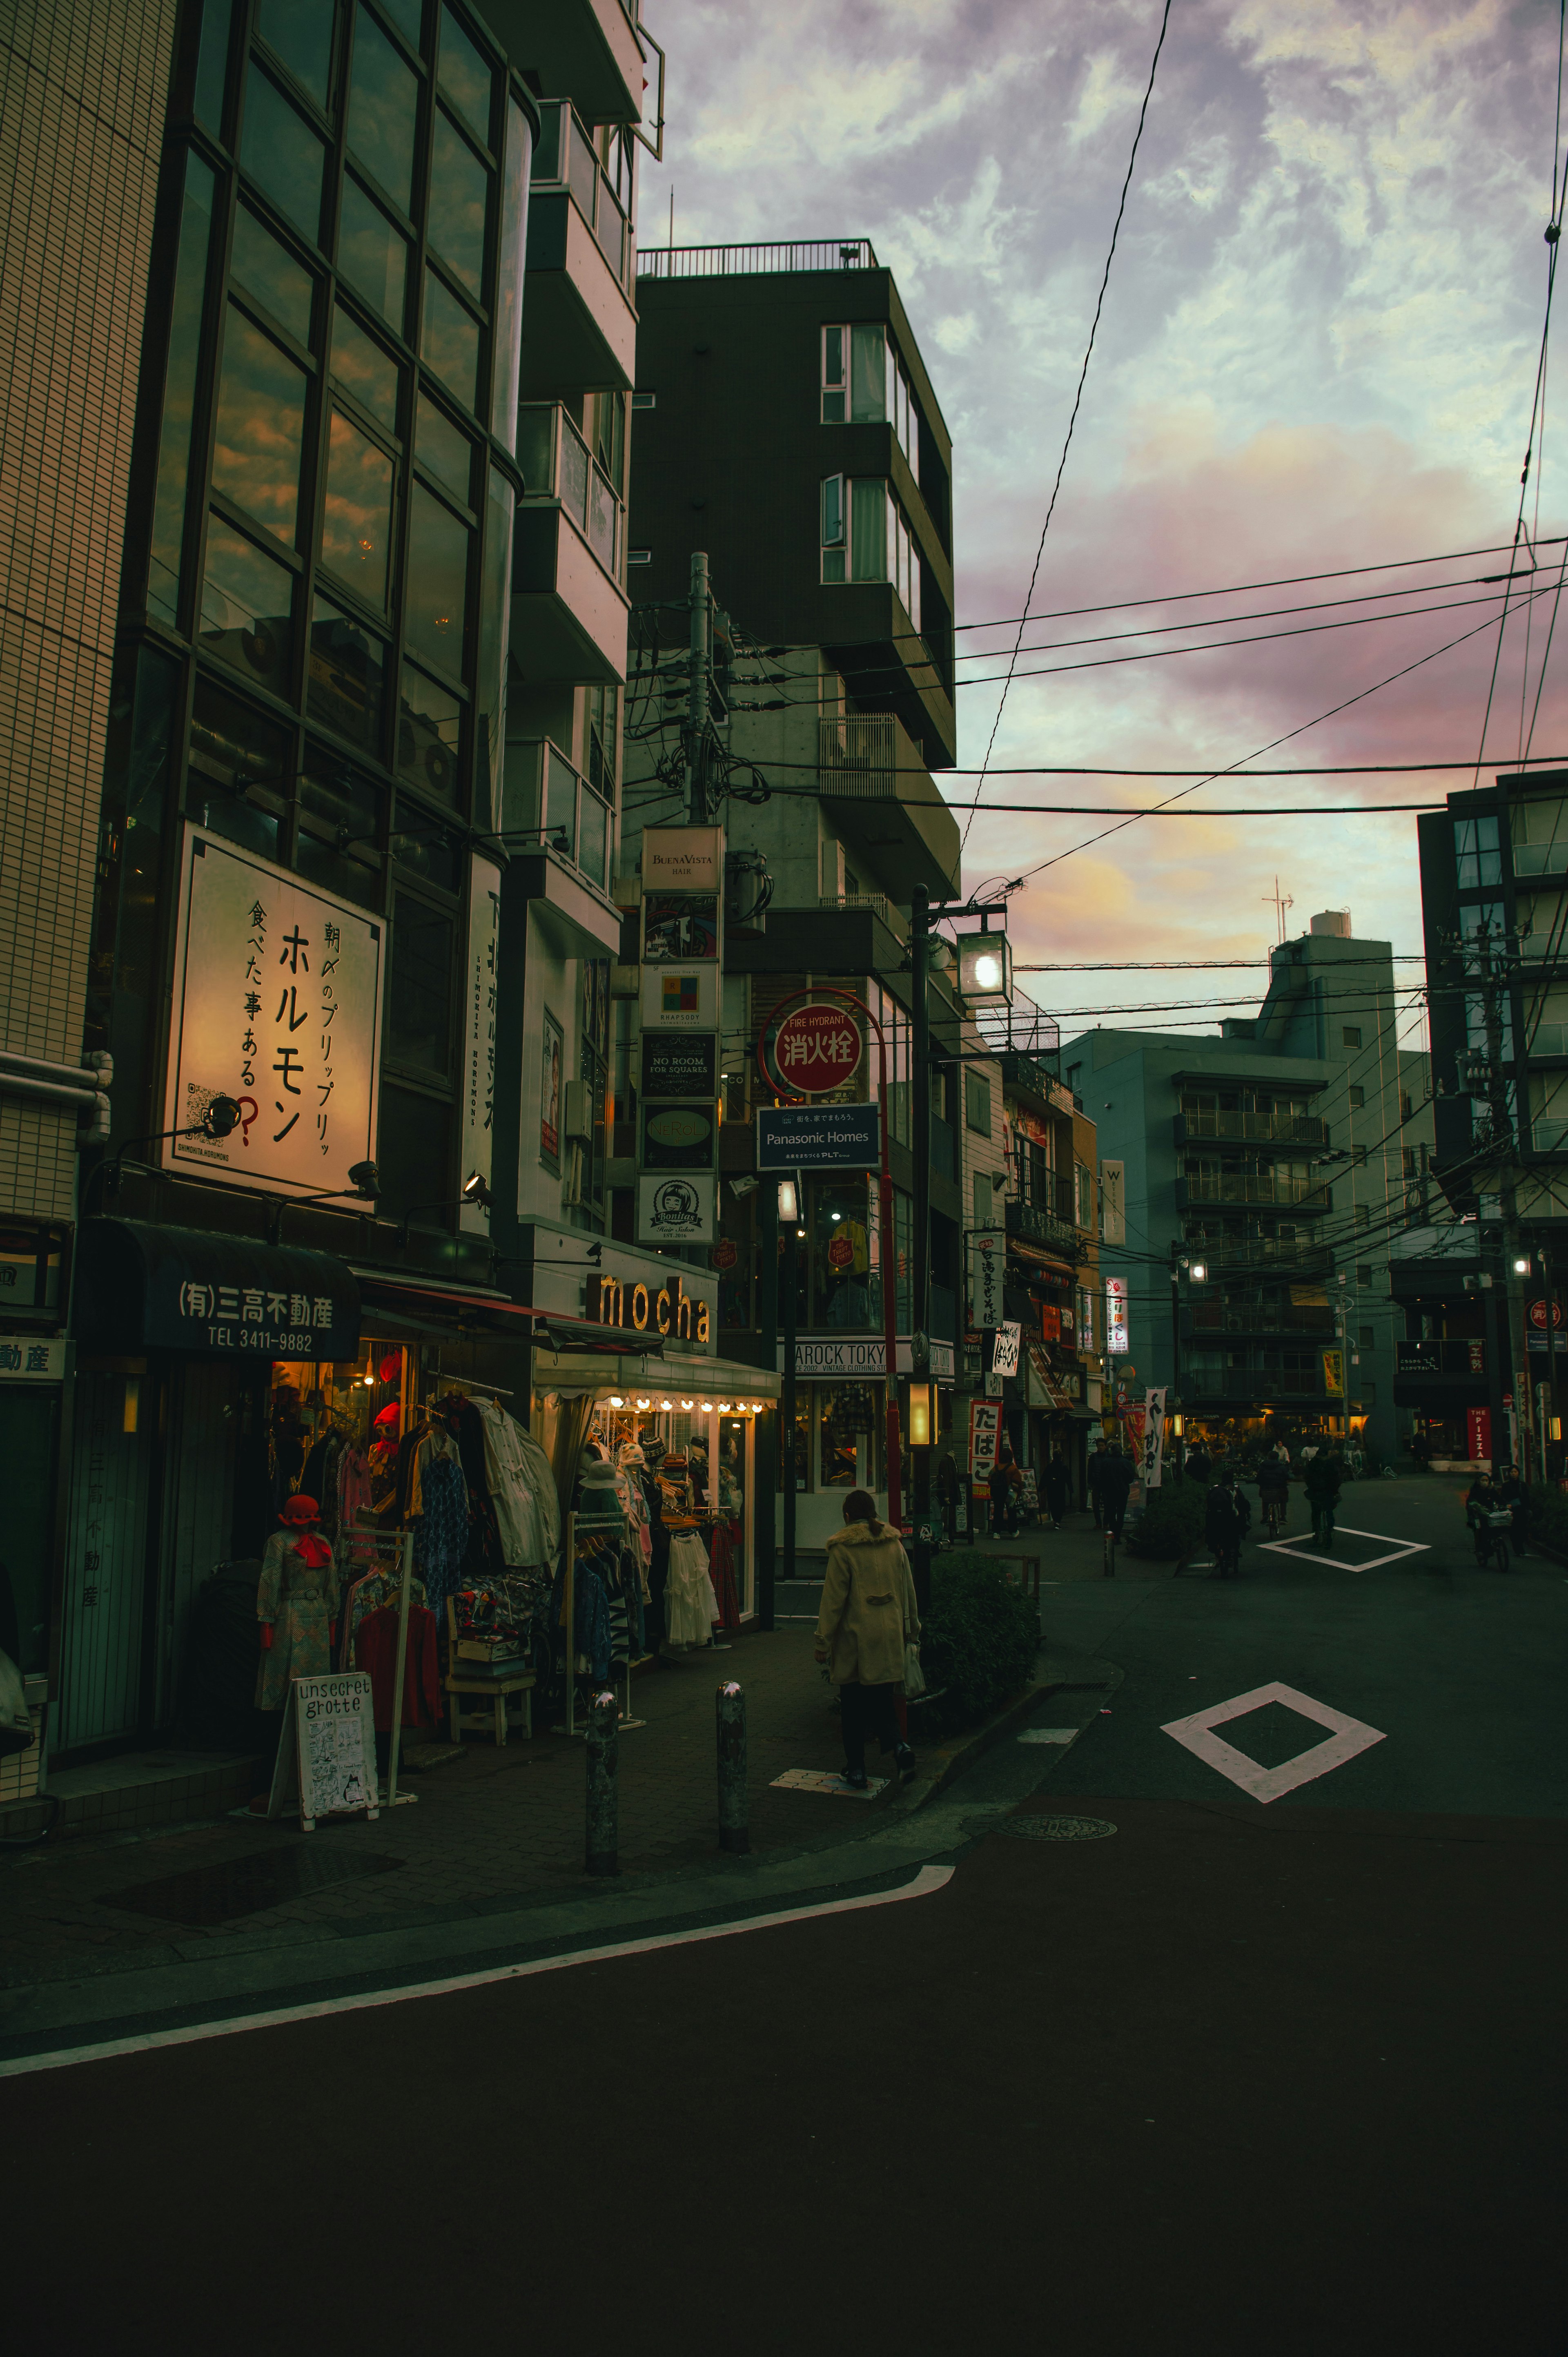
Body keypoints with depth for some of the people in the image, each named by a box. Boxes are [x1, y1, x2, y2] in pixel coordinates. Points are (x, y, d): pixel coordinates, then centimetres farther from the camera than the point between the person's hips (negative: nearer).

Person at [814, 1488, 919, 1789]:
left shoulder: (843, 1549, -9)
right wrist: (911, 1629, 26)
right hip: (889, 1635, 4)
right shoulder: (894, 1544, 5)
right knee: (882, 1701, 12)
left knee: (854, 1707, 7)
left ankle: (856, 1771, 11)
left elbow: (833, 1598, -9)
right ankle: (899, 1745, -12)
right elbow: (908, 1591, 13)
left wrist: (823, 1641, -4)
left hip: (855, 1638, -4)